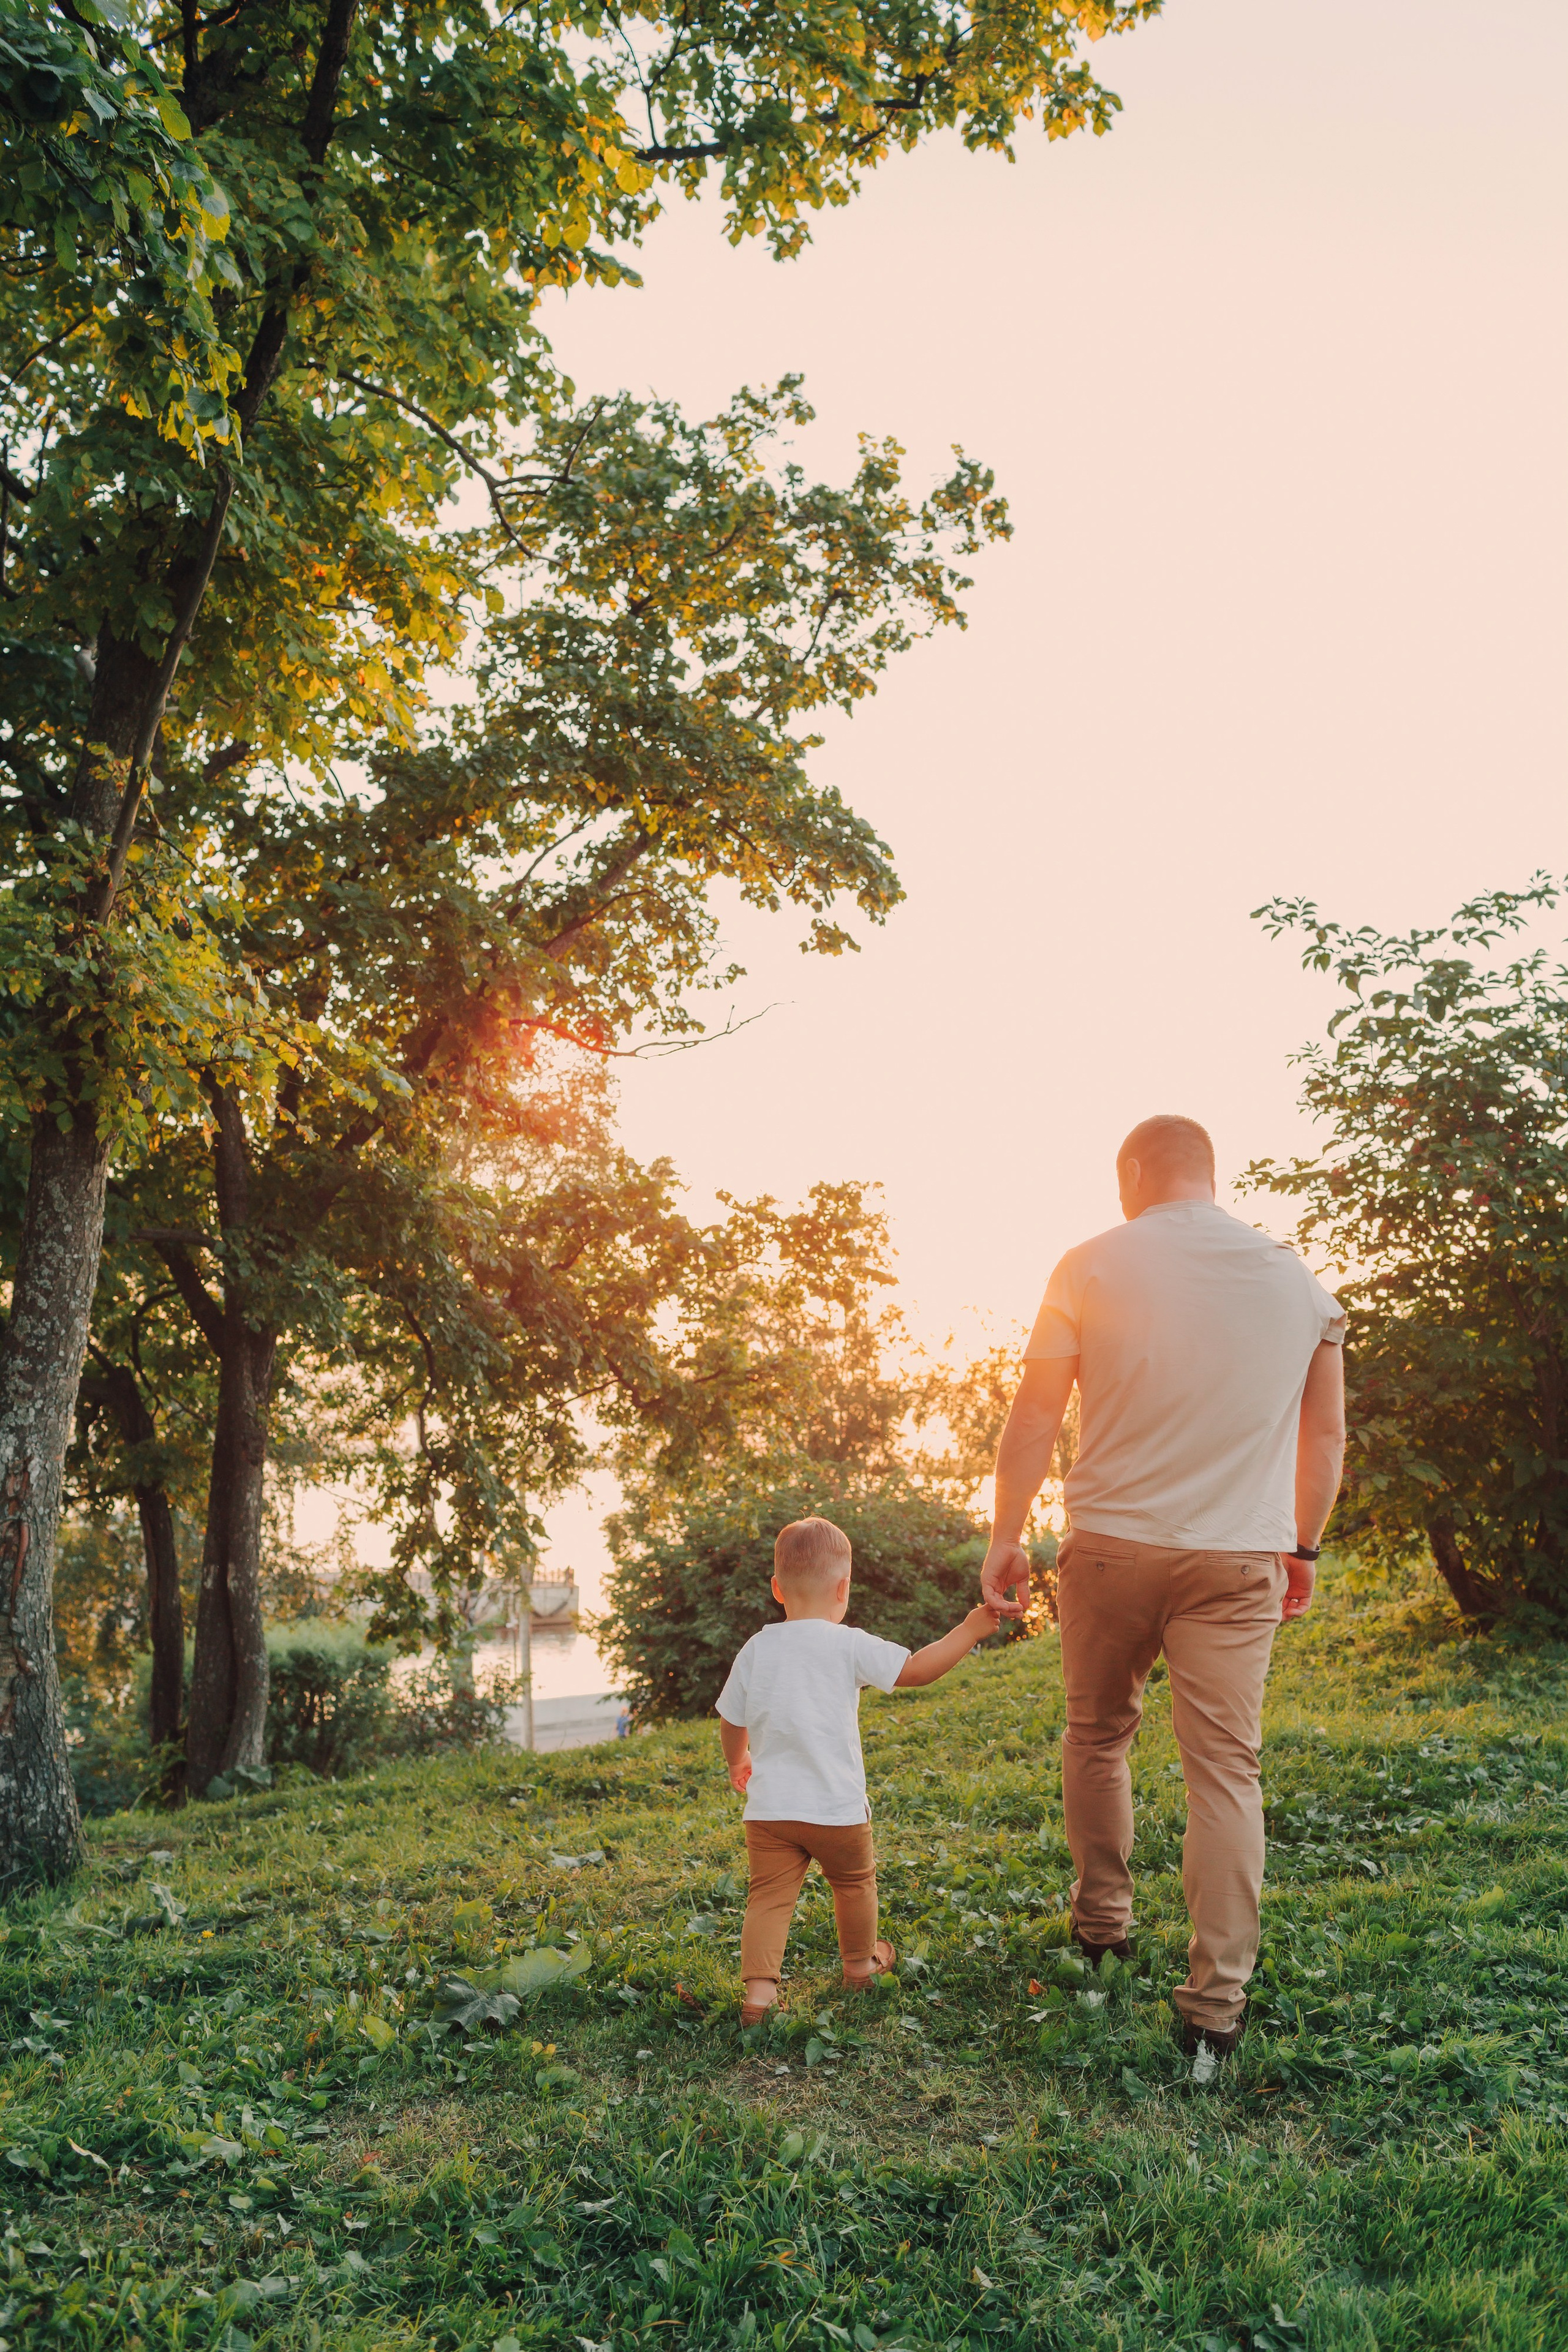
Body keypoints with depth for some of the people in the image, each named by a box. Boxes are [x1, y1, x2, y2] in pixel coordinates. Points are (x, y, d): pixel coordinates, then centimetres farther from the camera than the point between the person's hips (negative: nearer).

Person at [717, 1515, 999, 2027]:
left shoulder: (757, 1649, 1)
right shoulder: (849, 1646, -11)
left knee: (769, 1896, 5)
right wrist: (969, 1631, -3)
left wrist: (738, 1763, 30)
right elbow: (917, 1669, -11)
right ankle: (860, 1962, 41)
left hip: (769, 1808, 2)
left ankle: (759, 1987, -9)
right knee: (855, 1882, 22)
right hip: (837, 1807, -2)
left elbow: (730, 1722, 10)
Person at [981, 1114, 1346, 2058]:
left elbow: (1035, 1418, -4)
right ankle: (1219, 2000, 4)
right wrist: (1303, 1547, 21)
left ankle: (1103, 1924, 31)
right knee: (1227, 1771, 4)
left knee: (1098, 1738, 18)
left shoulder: (1094, 1266, -3)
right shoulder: (1299, 1280, 6)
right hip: (1239, 1559, 1)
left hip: (1113, 1545, -1)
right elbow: (1325, 1435, 11)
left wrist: (1006, 1536, 4)